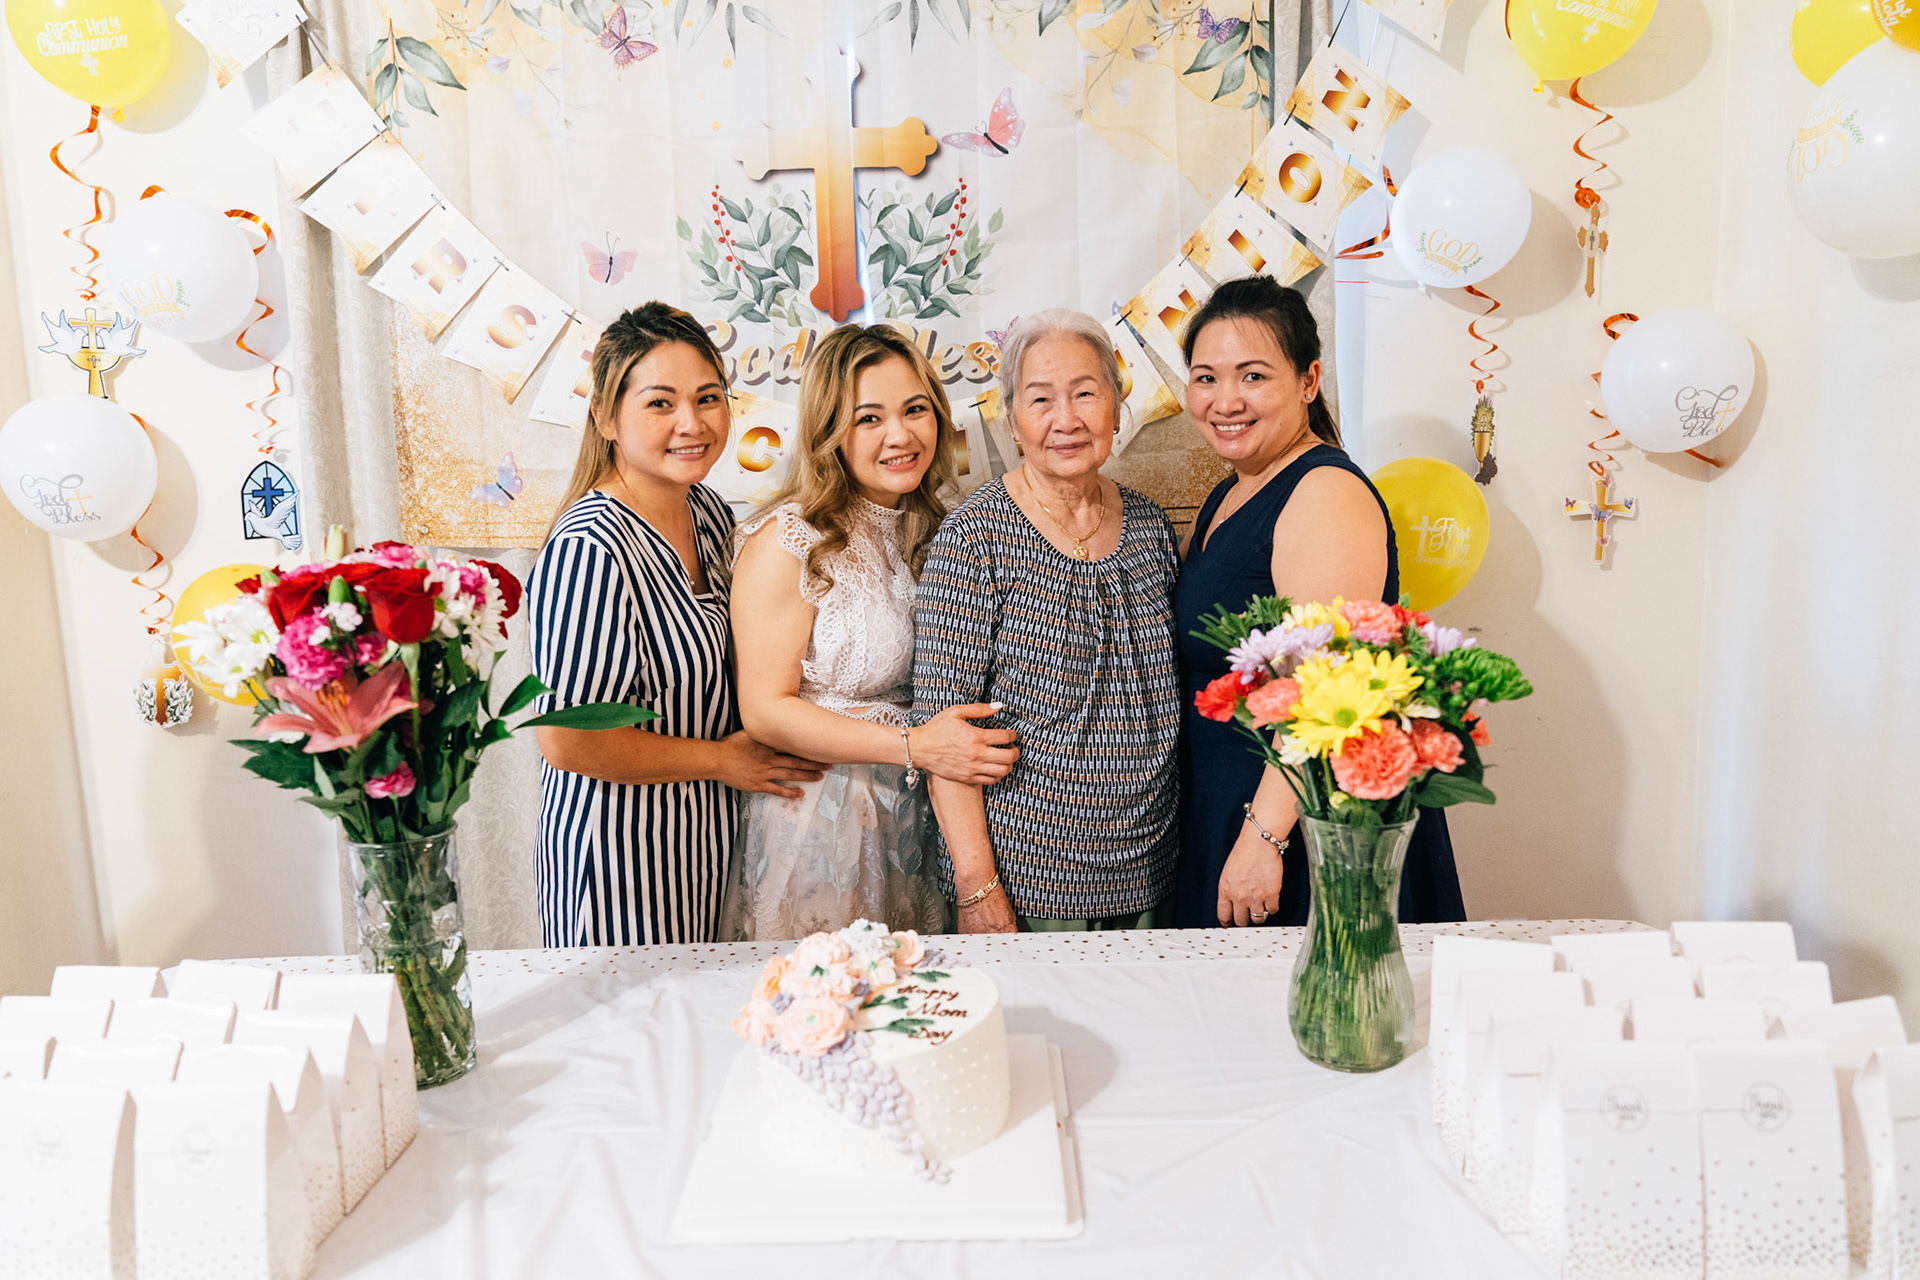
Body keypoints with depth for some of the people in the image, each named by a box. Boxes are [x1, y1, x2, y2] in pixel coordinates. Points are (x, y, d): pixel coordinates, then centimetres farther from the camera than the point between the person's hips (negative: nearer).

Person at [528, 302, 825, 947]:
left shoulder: (710, 514, 2)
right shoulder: (589, 548, -24)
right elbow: (569, 741, -24)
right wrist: (722, 760, -14)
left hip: (706, 837, 8)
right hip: (624, 845, -8)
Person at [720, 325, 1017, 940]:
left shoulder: (930, 528, 4)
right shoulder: (788, 543, -17)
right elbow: (764, 710, -17)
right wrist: (914, 746, -23)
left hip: (920, 817, 6)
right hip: (819, 821, -6)